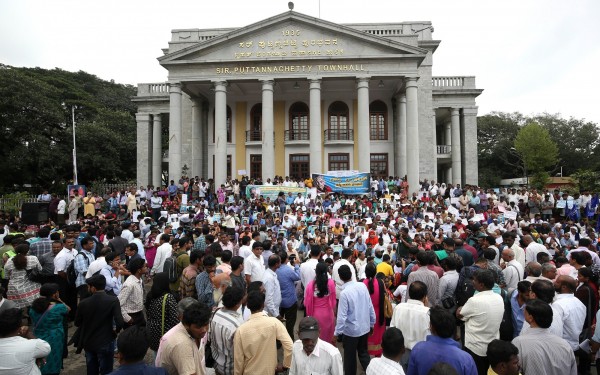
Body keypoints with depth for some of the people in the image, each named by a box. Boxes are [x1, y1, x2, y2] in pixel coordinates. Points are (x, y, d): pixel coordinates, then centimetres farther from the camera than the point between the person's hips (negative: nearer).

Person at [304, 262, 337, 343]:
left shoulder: (311, 284, -18)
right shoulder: (331, 283, -17)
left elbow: (307, 302, -8)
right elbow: (333, 299, -4)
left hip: (315, 314, 0)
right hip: (328, 313, 1)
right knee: (327, 334, 21)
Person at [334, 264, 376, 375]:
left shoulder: (344, 293, -23)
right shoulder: (363, 286, -9)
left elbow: (342, 316, -21)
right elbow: (370, 307, -1)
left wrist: (336, 333, -9)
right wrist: (371, 324, 12)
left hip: (351, 330, -5)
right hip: (365, 327, 5)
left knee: (350, 357, 16)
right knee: (364, 353, 24)